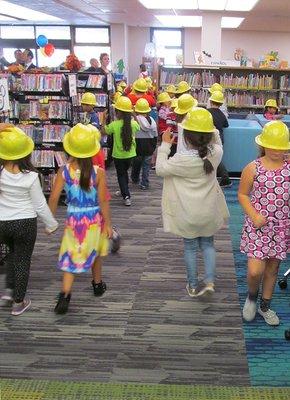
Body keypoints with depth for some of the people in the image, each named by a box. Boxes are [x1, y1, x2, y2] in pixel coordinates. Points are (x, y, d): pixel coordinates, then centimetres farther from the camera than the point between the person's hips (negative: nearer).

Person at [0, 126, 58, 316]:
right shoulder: (30, 176, -19)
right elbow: (40, 204, -11)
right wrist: (51, 224, 5)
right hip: (25, 223, -3)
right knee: (23, 260, 12)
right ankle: (19, 302, 22)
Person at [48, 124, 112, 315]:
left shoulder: (64, 171, -12)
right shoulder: (98, 172, -16)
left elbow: (54, 198, -10)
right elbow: (103, 201, -13)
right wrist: (108, 223, -2)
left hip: (74, 218, 0)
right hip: (94, 218, 0)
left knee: (71, 256, 8)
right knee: (95, 253, 22)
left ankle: (65, 295, -5)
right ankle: (98, 285, 42)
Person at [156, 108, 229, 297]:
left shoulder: (183, 159, -26)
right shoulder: (215, 153, -13)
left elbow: (161, 169, -11)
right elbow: (217, 142, 12)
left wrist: (165, 144, -8)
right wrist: (212, 130, 2)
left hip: (188, 214, -3)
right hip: (209, 212, 3)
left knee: (190, 247, 14)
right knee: (208, 244, 21)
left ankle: (193, 286, 24)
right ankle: (210, 281, 12)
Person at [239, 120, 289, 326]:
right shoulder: (253, 169, -9)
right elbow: (243, 194, 0)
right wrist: (253, 215, -13)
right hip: (257, 226, -2)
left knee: (273, 268, 14)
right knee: (255, 270, -8)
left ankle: (265, 306, 36)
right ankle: (252, 296, 26)